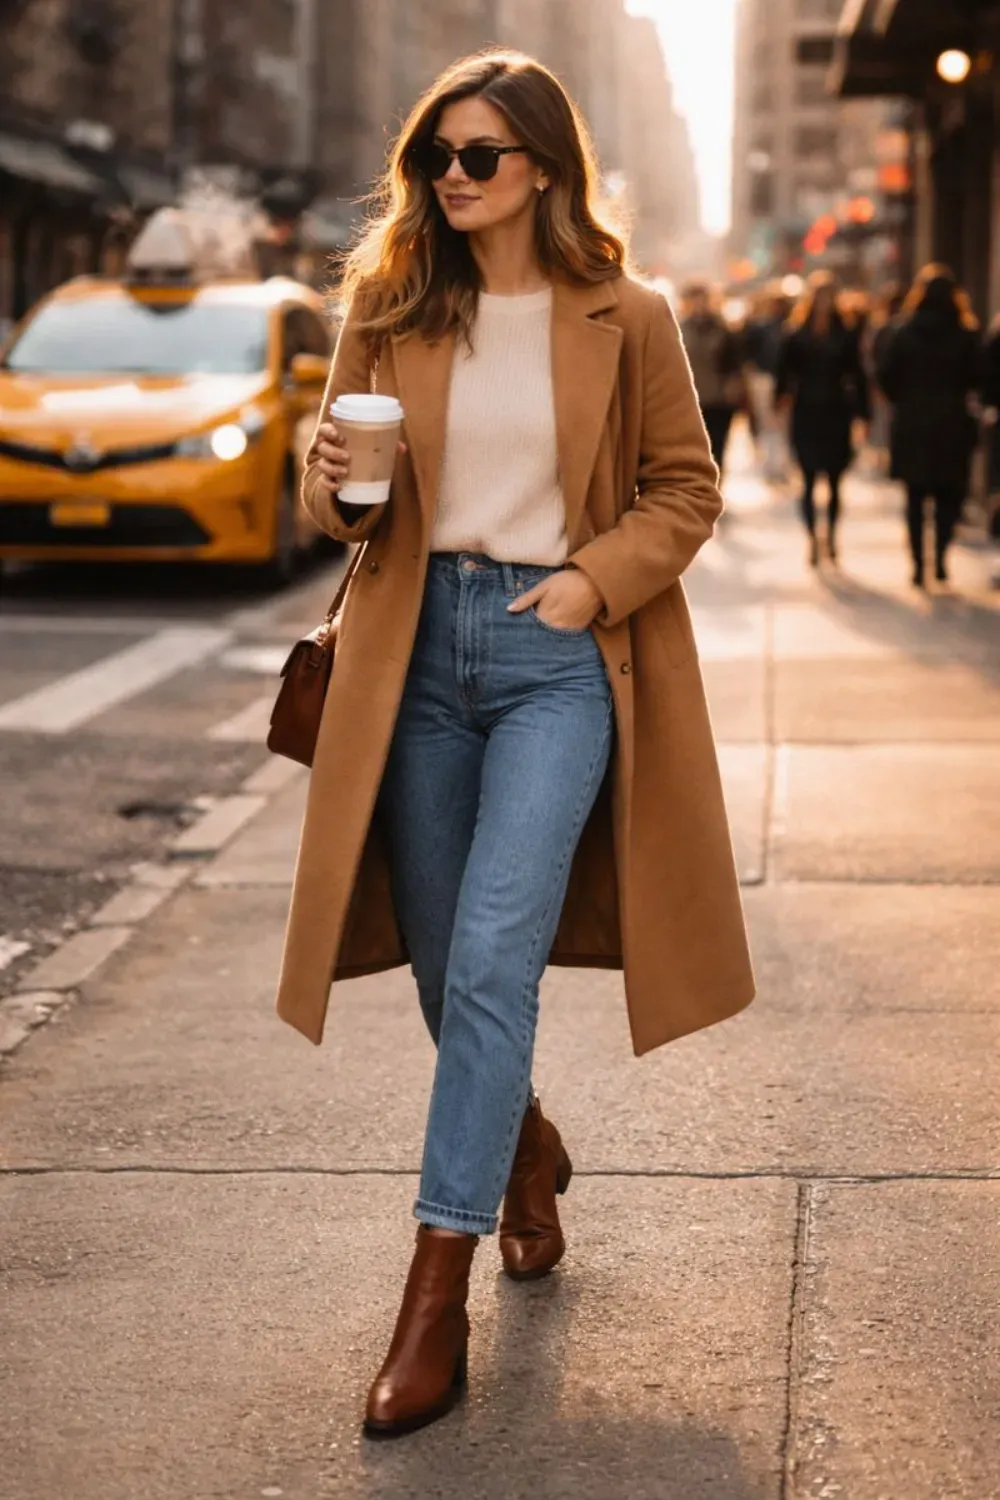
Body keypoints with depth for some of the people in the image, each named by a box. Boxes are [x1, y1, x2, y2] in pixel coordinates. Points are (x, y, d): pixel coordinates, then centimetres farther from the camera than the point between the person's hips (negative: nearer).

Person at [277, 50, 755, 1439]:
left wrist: (593, 580, -9)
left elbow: (686, 492, 6)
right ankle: (528, 1146, 42)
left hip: (558, 656, -3)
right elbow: (342, 490, 13)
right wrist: (336, 485, -10)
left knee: (492, 961, -14)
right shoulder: (390, 311, 6)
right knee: (445, 967, 11)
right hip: (418, 651, 4)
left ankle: (439, 1294, -9)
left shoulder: (625, 320, -1)